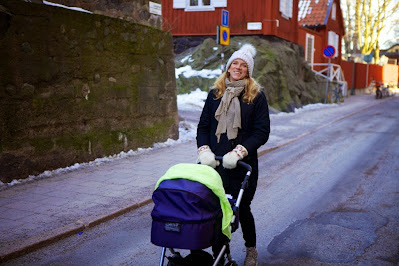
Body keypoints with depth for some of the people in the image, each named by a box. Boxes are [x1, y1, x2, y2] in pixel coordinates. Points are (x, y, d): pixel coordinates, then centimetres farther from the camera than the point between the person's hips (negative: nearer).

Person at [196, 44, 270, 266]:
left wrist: (239, 151, -17)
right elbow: (203, 126, 11)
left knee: (242, 209, 7)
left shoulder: (257, 96, 0)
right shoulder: (215, 94, 10)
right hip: (215, 164, 3)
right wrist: (204, 150, -6)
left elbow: (262, 132, -6)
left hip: (243, 165, -2)